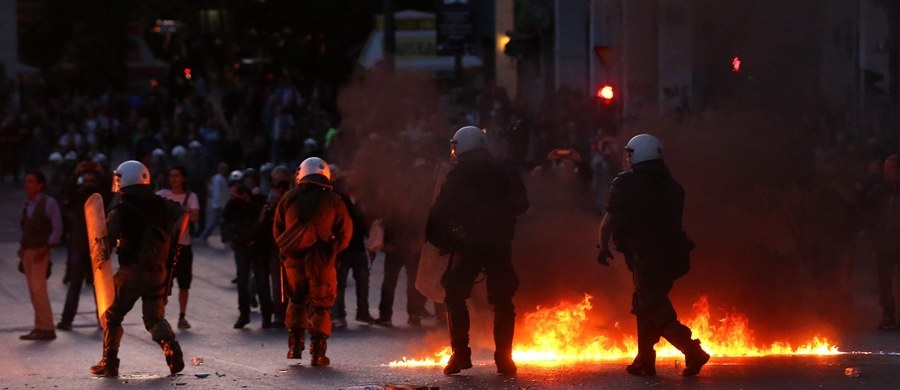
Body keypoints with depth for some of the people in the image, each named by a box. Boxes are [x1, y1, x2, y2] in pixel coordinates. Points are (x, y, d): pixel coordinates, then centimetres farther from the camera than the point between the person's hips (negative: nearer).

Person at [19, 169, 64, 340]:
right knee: (33, 291, 6)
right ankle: (39, 327, 9)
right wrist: (22, 246, 7)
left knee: (38, 289, -13)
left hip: (40, 252, -7)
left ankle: (46, 328, -10)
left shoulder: (49, 203, -6)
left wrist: (45, 247, -16)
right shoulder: (27, 204, 13)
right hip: (27, 252, 7)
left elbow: (57, 229, -7)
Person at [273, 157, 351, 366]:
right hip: (322, 261, -2)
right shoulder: (334, 201, -3)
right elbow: (345, 233, -1)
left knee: (297, 301, 21)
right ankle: (318, 352, 1)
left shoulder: (288, 198, 3)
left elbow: (277, 231, 9)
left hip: (294, 259, 2)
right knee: (321, 305, 6)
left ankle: (294, 347, 17)